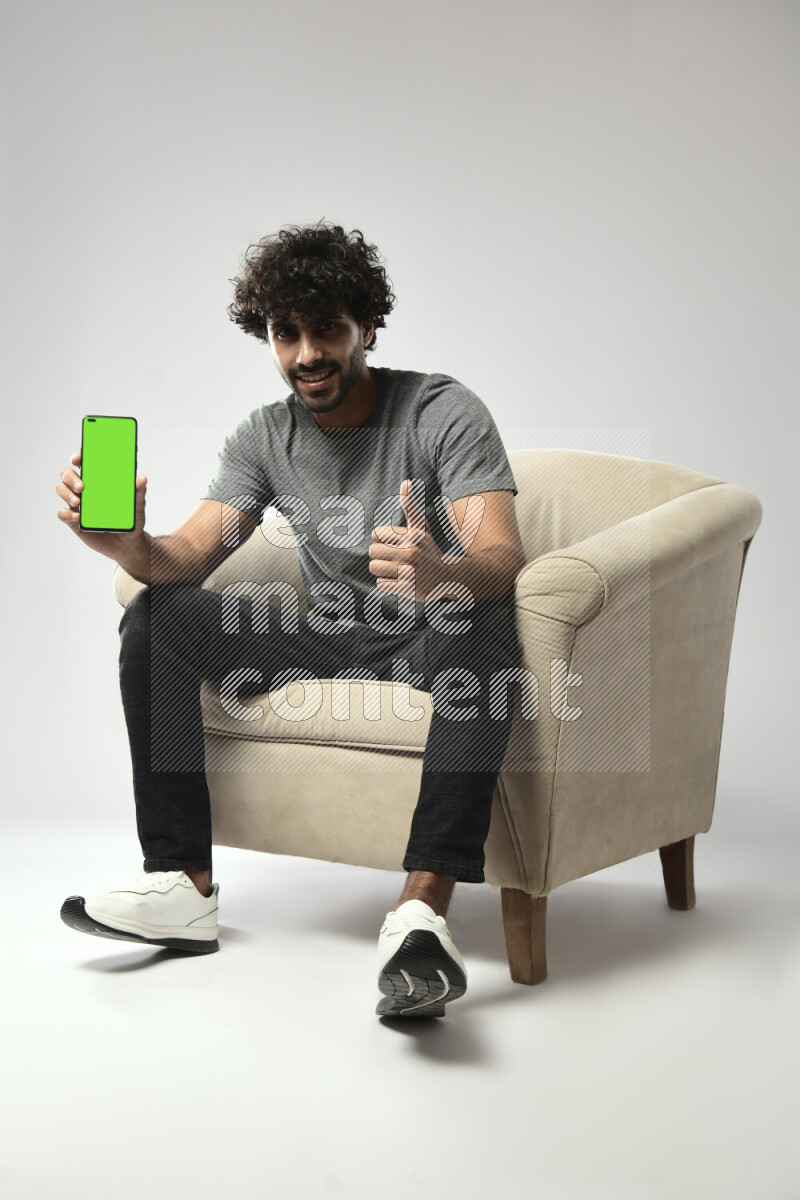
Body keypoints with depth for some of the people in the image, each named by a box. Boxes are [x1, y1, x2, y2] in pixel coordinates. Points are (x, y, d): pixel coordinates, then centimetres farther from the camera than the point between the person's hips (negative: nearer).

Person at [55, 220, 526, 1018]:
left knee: (484, 624, -39)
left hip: (428, 640, -4)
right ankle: (184, 889, -15)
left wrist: (440, 575, -51)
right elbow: (190, 555, -7)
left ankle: (422, 910, -46)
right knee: (157, 617, -12)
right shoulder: (264, 438, 3)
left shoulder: (444, 413, -12)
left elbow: (502, 558, -26)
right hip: (325, 639, 5)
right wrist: (126, 543, -32)